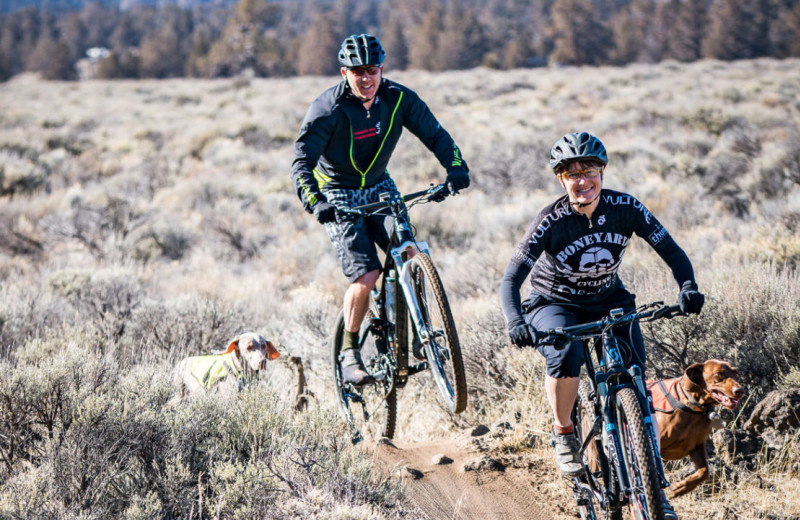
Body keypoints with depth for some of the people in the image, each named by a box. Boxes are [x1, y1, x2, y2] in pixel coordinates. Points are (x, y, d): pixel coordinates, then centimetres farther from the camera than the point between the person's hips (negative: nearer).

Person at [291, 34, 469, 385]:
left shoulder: (398, 99, -11)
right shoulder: (327, 110, -22)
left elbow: (434, 134, -9)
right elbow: (302, 161, -26)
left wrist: (456, 167, -28)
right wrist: (314, 202, -43)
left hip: (379, 188, 4)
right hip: (339, 196, -4)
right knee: (366, 275, -18)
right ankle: (349, 352, 1)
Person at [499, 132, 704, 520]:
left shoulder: (625, 208, -17)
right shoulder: (551, 221, -24)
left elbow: (671, 251, -13)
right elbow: (511, 279, -28)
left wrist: (687, 288, -33)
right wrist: (516, 322, -47)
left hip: (608, 301, 3)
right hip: (554, 304, -3)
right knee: (566, 356, -36)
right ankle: (563, 433, -8)